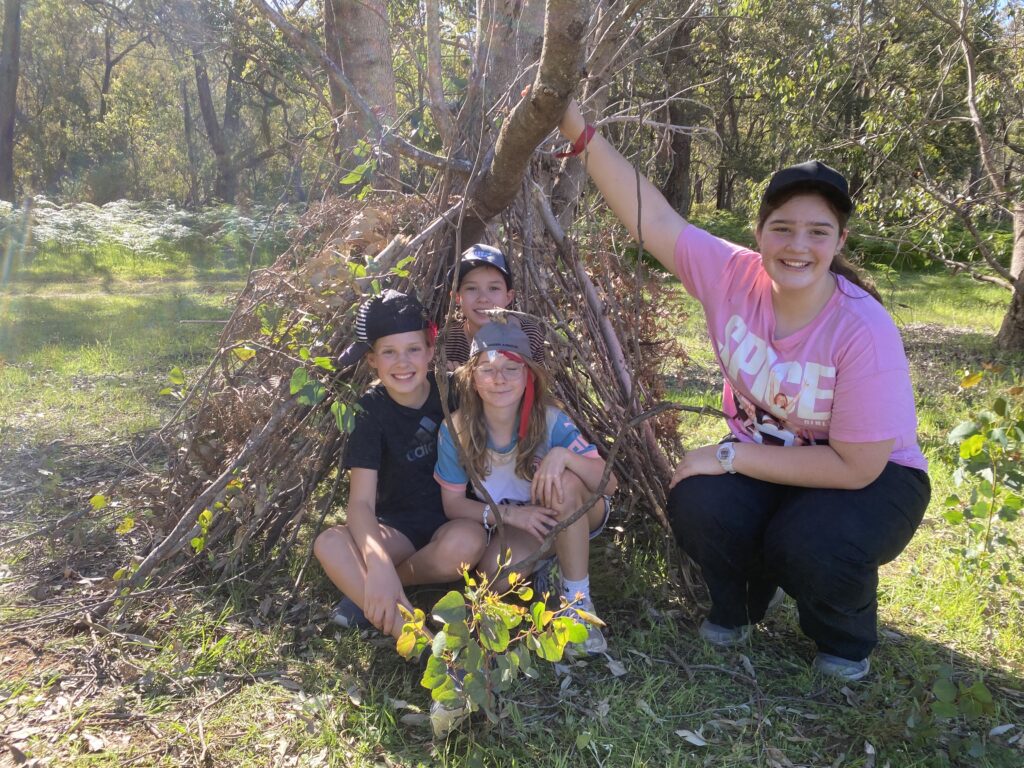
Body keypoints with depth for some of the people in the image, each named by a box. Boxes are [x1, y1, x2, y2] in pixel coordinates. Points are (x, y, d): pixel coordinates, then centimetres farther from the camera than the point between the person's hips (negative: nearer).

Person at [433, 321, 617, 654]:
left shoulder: (551, 421, -24)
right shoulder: (456, 429, -19)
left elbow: (609, 483, -24)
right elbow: (453, 503, -9)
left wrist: (563, 454, -43)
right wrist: (508, 514, -25)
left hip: (577, 517, -1)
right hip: (511, 526, 1)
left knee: (565, 484, -36)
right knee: (496, 568, -32)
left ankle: (578, 600, -19)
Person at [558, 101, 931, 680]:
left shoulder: (863, 331, -29)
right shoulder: (732, 276, -18)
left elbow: (855, 466, -26)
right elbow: (653, 218, -22)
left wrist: (731, 456, -25)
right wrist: (582, 132, -30)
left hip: (870, 477, -3)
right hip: (762, 458, 3)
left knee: (813, 545, -32)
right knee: (699, 505, -25)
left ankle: (847, 643, 6)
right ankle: (737, 608, 11)